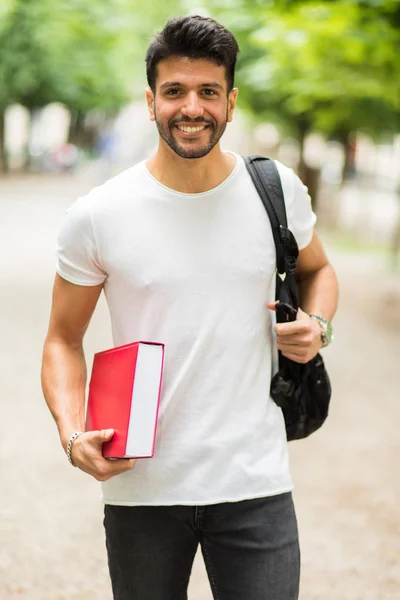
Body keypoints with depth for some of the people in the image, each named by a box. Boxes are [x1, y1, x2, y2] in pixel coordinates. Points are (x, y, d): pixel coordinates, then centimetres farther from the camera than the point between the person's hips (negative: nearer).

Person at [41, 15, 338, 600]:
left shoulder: (279, 190, 0)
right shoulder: (96, 216, -6)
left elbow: (317, 269, 20)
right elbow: (64, 339, 4)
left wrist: (317, 325, -2)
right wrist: (73, 435, -13)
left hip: (255, 483, 1)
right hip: (140, 484, 0)